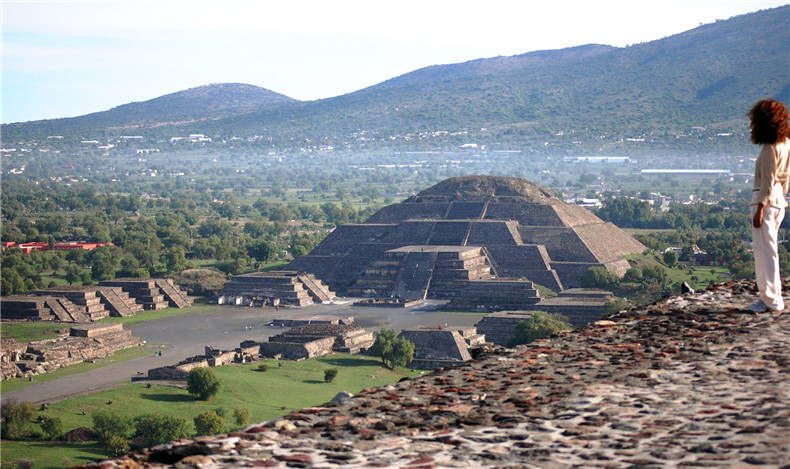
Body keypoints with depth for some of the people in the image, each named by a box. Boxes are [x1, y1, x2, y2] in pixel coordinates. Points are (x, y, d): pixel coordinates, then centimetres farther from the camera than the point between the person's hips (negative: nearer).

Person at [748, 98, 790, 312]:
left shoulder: (770, 148, -16)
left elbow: (768, 182, -18)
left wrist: (760, 209, -17)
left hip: (766, 200, -9)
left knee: (765, 251, -5)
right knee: (766, 250, 17)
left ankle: (772, 300, -2)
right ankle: (769, 296, 22)